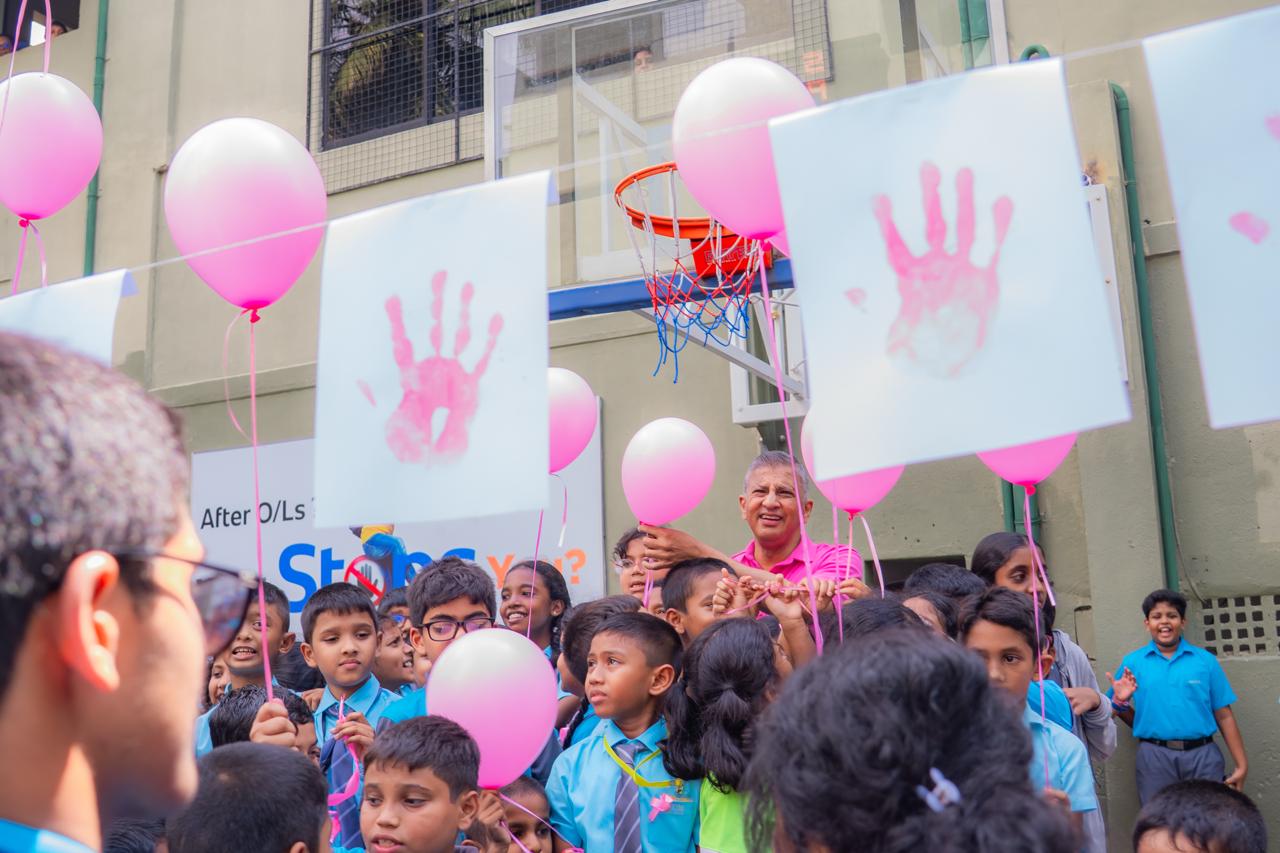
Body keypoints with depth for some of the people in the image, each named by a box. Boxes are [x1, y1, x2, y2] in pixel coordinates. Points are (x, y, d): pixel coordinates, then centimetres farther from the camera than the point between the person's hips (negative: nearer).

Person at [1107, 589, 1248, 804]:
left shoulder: (1205, 660, 5)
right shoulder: (1132, 663, 5)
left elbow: (1224, 716, 5)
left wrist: (1242, 765, 1)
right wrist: (1120, 702, -11)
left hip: (1202, 755, 0)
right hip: (1154, 756, 0)